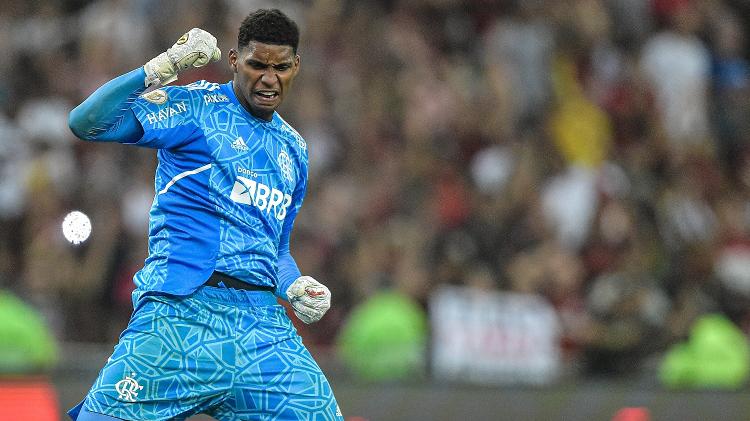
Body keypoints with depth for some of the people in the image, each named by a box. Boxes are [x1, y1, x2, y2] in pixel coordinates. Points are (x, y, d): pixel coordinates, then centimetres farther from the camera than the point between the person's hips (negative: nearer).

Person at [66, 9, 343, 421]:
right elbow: (86, 122, -10)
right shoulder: (197, 106, 2)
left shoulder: (294, 150, 22)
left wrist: (294, 287, 10)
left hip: (262, 326, 6)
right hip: (179, 312, -6)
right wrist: (165, 66, -15)